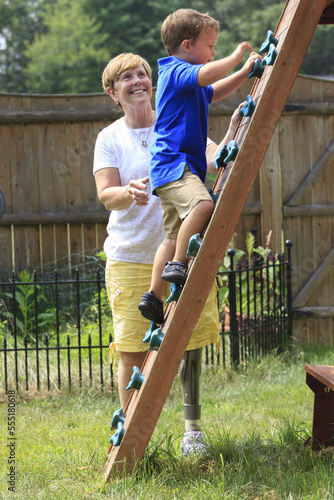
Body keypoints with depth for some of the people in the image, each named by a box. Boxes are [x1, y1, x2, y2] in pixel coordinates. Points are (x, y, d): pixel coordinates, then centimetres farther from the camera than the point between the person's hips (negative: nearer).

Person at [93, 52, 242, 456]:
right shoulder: (109, 139, 4)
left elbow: (217, 161, -10)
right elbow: (105, 195, -9)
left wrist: (235, 128, -28)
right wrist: (128, 193, -31)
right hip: (129, 257, 0)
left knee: (190, 343, 1)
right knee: (131, 351, -5)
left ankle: (192, 427, 17)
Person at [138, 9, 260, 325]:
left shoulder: (185, 80, 22)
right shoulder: (177, 72, -10)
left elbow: (214, 92, 38)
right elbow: (208, 75, -30)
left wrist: (245, 72, 28)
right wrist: (236, 56, -15)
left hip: (177, 169, 11)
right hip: (172, 165, -11)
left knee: (174, 236, 13)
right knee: (202, 204, -34)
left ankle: (153, 296, 17)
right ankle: (177, 264, -26)